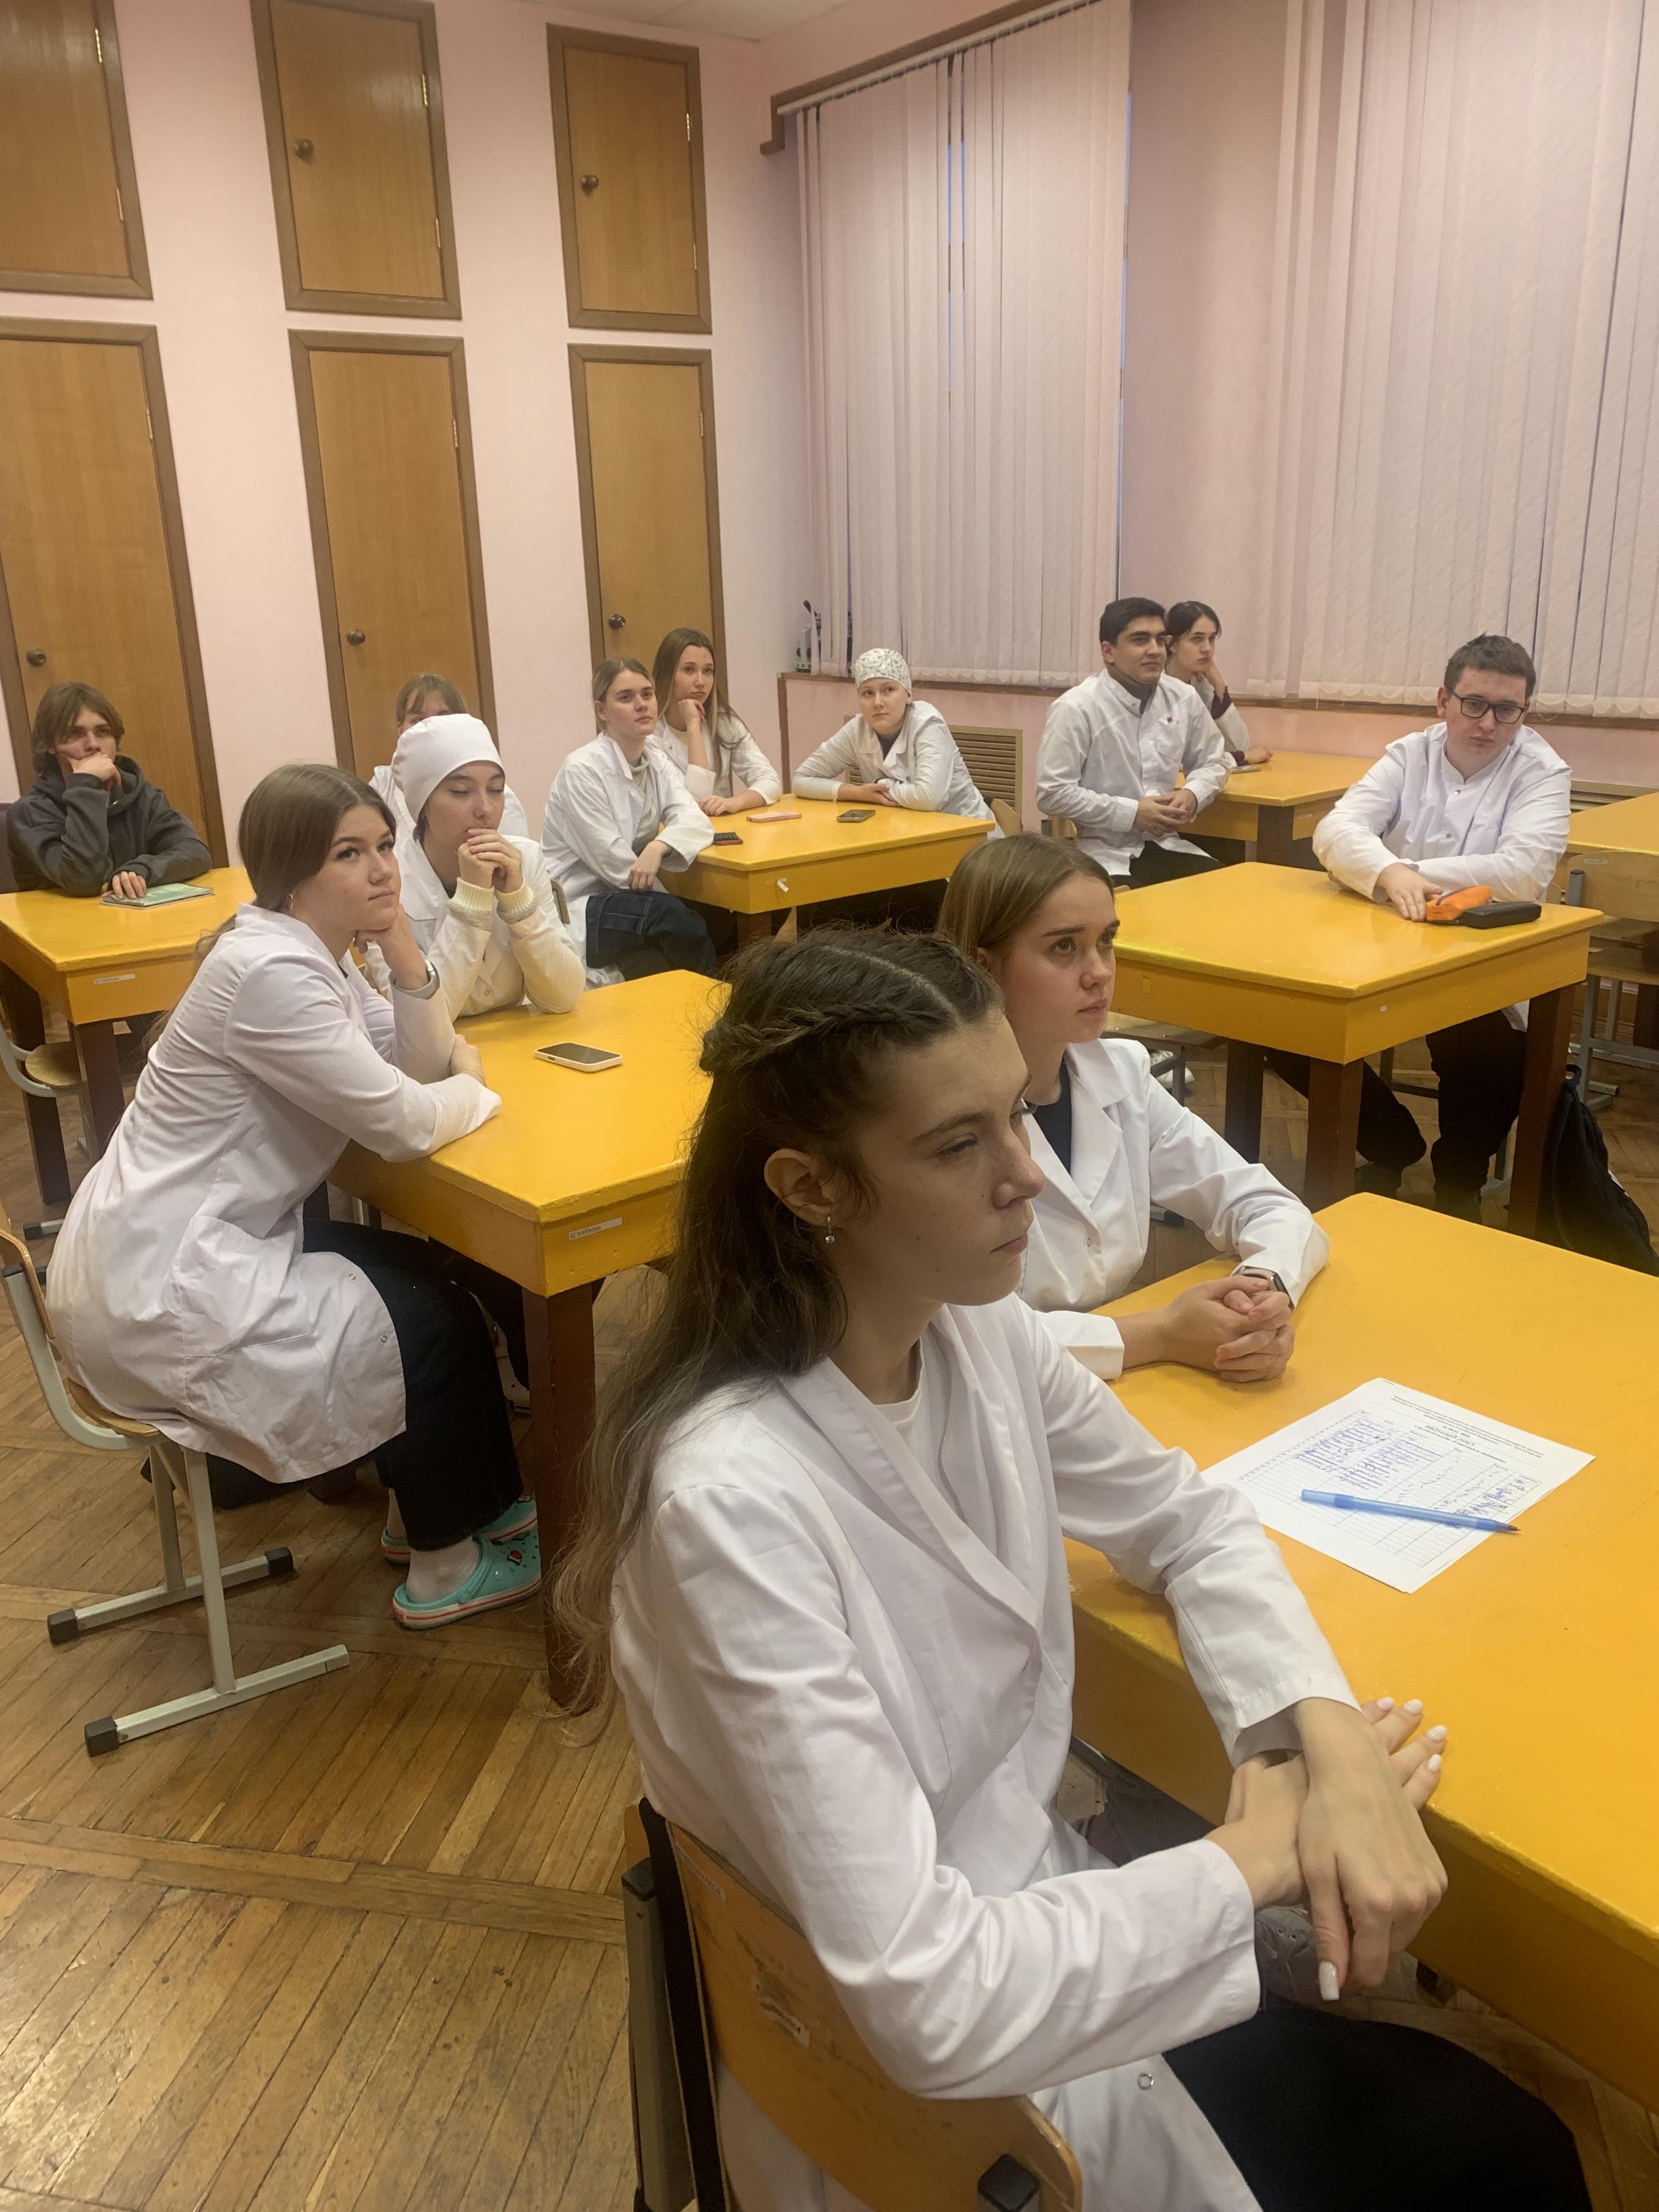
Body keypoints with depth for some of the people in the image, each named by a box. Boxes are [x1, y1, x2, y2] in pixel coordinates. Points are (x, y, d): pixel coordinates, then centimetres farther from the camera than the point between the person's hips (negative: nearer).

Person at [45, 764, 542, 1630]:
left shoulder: (314, 950, 6)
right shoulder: (272, 972, -24)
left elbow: (424, 1063, 5)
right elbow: (407, 1123, -22)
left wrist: (405, 953, -10)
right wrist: (474, 1086, -1)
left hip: (206, 1239, 10)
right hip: (162, 1291, -10)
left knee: (428, 1274, 17)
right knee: (437, 1325, -1)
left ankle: (425, 1506, 32)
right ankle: (447, 1566, 19)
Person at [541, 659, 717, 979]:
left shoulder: (657, 760, 6)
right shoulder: (582, 770, -15)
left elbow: (695, 820, -10)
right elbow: (611, 862, -18)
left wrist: (659, 847, -30)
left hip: (625, 899, 6)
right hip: (575, 912, -6)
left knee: (720, 923, -20)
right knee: (669, 914, -29)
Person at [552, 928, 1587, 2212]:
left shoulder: (977, 1329, -10)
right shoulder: (737, 1498, -32)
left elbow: (1191, 1521, 4)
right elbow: (929, 2003, -30)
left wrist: (1333, 1737, -14)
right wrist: (1256, 1856, -18)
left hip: (1036, 1897, 6)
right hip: (926, 2091, -5)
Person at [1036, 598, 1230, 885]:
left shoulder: (1184, 699, 7)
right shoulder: (1075, 709, -11)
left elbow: (1212, 763, 22)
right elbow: (1053, 793, -15)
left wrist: (1193, 795, -2)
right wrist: (1133, 813, -16)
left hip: (1164, 846, 6)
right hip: (1101, 854, -6)